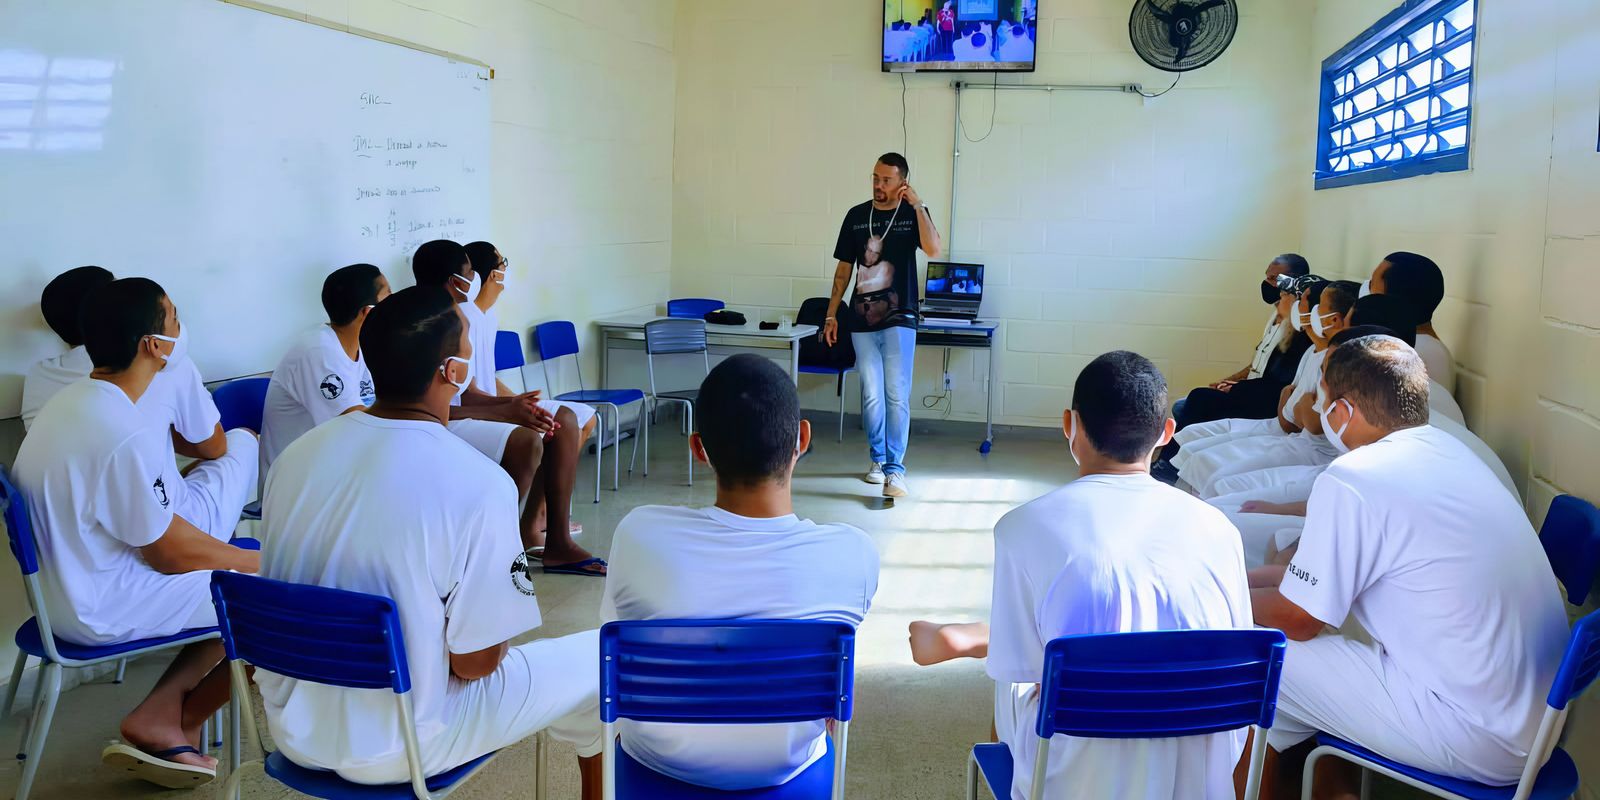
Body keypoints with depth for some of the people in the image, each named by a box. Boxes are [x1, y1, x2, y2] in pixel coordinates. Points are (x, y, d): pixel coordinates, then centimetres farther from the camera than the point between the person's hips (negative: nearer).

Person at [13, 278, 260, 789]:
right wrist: (263, 562, -5)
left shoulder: (67, 403, 4)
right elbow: (174, 553, -20)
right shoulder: (125, 437, -28)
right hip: (105, 611, -10)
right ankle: (180, 720, 12)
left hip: (75, 588, 10)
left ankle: (159, 714, 6)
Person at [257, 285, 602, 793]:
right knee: (598, 659, 10)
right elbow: (474, 663, -18)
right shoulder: (480, 485, -24)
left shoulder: (299, 453, -6)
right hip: (392, 751, -6)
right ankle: (598, 790, 32)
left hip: (291, 730, 6)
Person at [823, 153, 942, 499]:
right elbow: (844, 267, 12)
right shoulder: (856, 215, 7)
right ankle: (878, 459, 23)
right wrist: (831, 314, 9)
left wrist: (917, 204, -19)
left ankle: (895, 468, -7)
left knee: (897, 395, -9)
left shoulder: (913, 214, 0)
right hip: (863, 319, 3)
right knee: (871, 395, 9)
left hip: (898, 319, -3)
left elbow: (933, 249, -19)